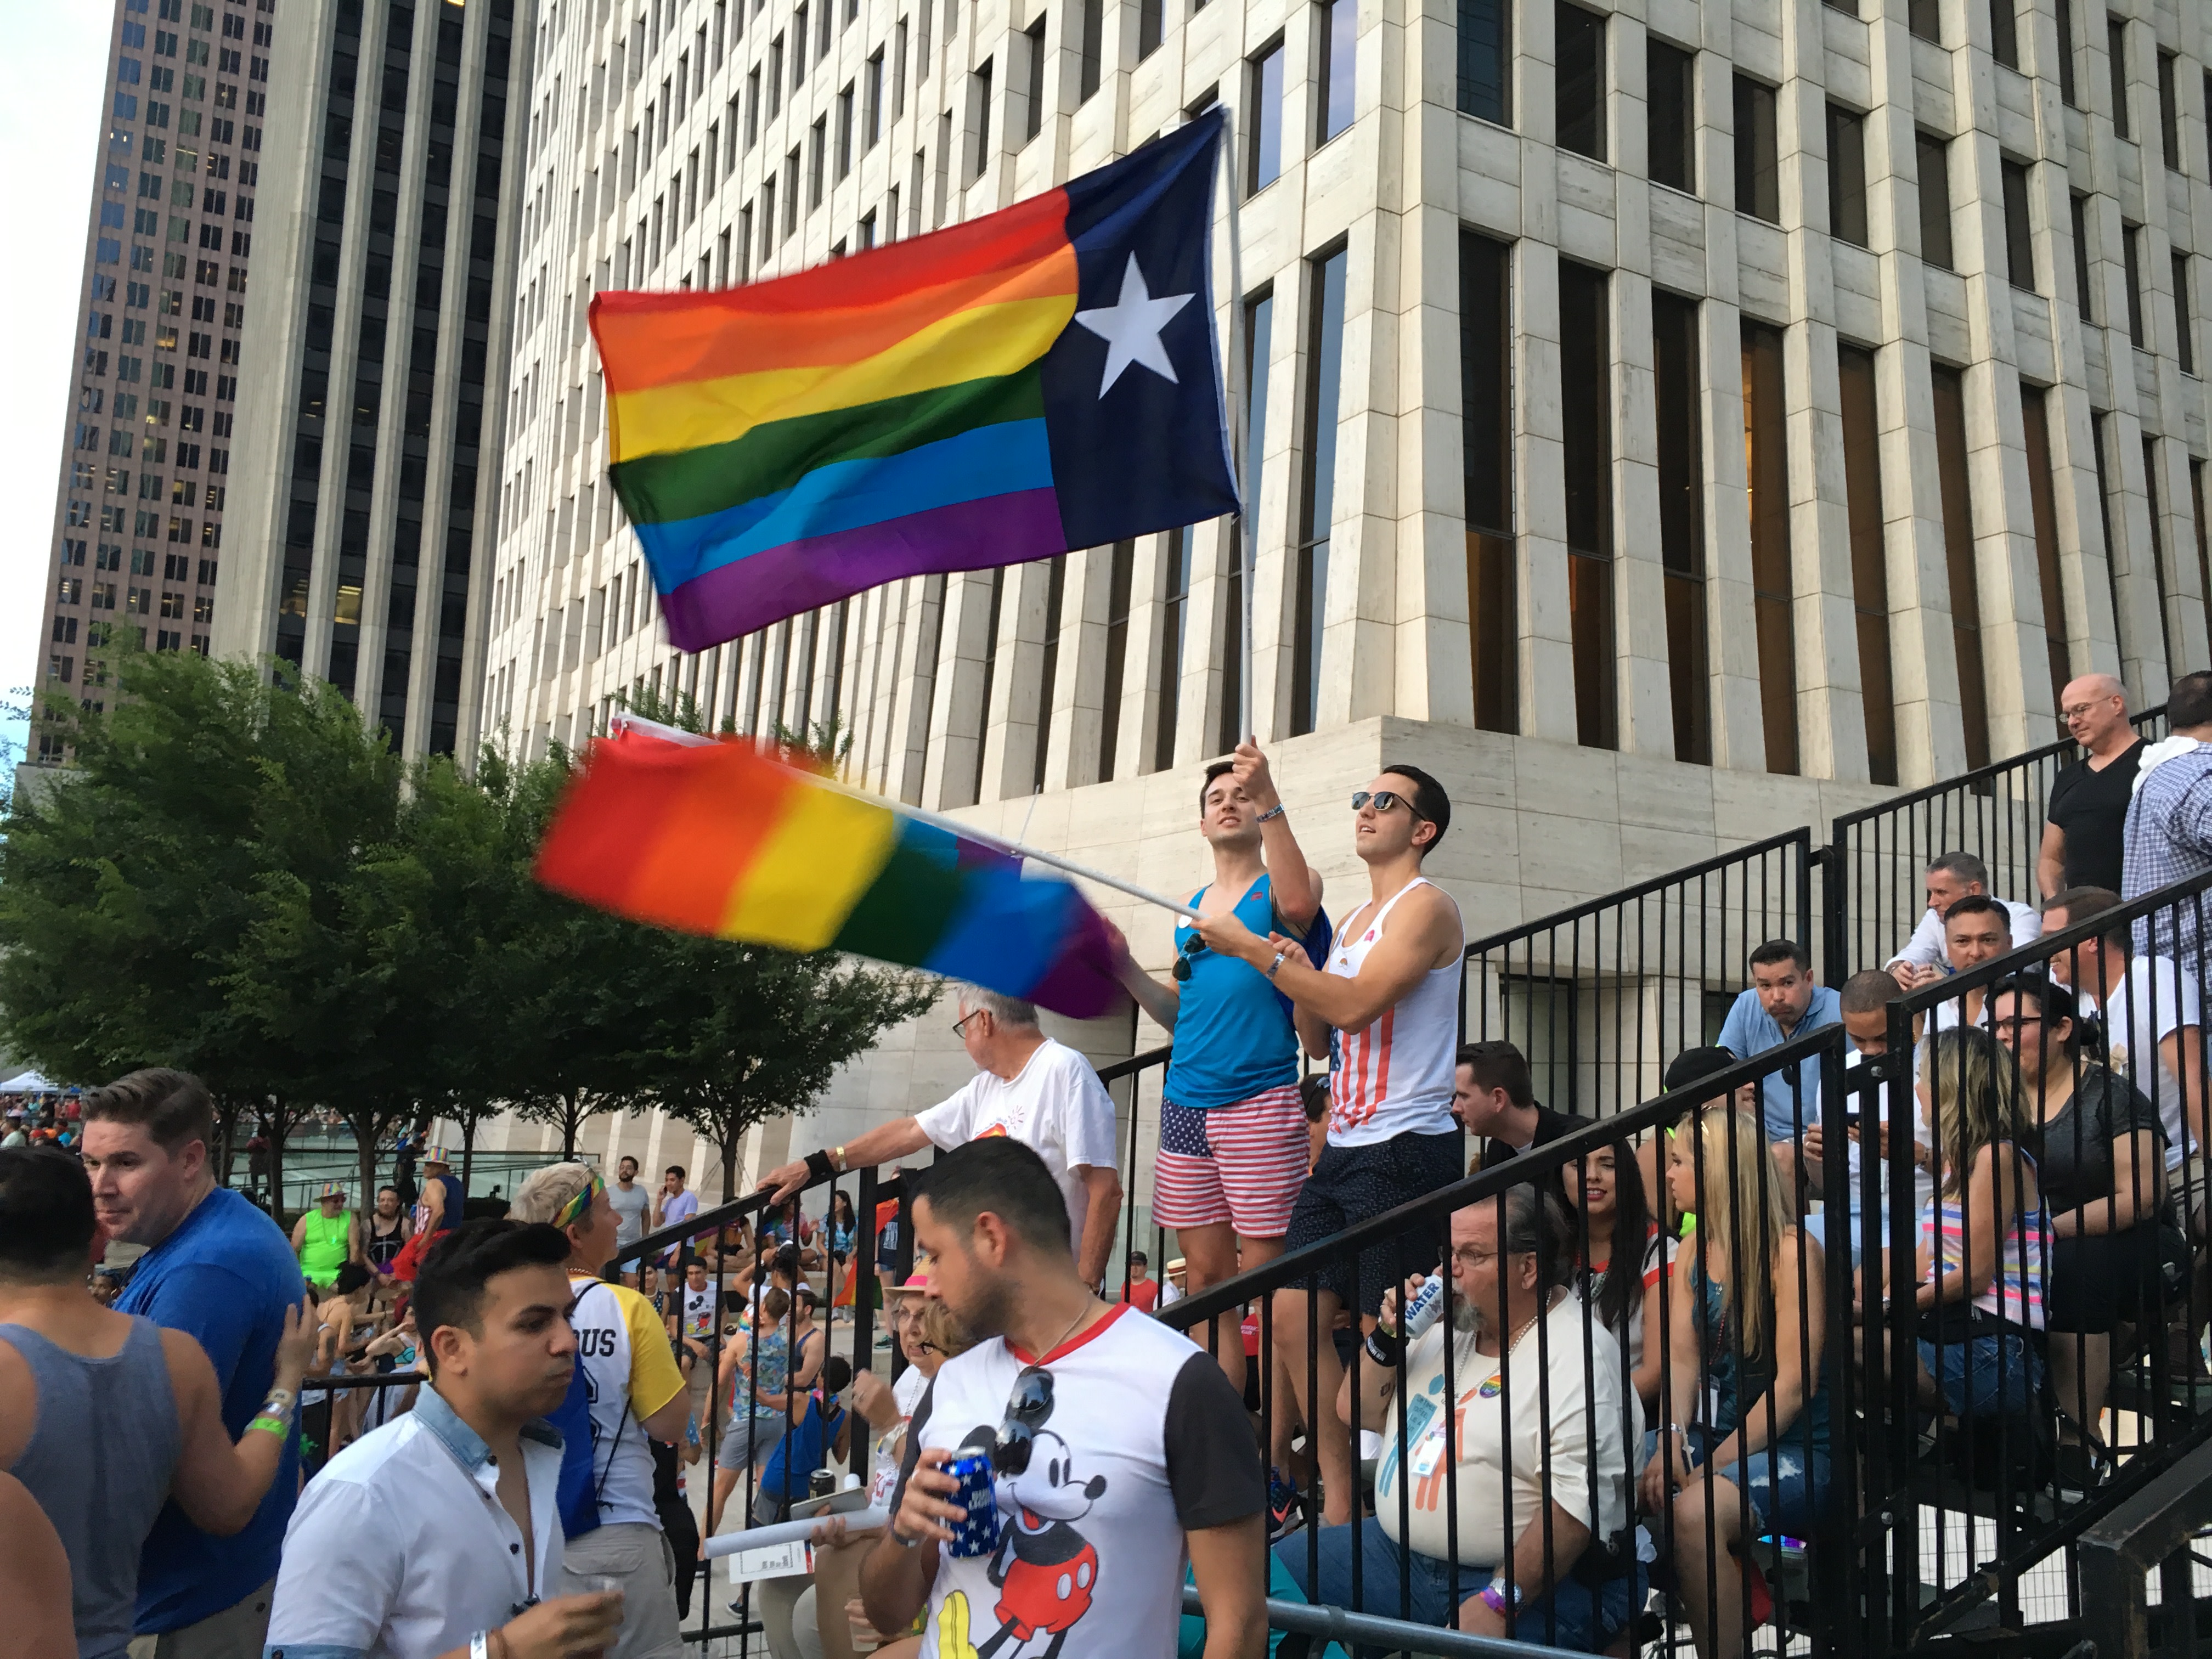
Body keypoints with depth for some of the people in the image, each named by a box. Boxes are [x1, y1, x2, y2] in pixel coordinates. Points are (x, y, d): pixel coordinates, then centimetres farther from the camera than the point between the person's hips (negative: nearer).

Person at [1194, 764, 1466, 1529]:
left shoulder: (1426, 906, -7)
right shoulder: (1355, 919, 19)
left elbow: (1356, 1005, -21)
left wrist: (1253, 948, -15)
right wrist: (1296, 973, 1)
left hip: (1404, 1150, -9)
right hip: (1343, 1148, 9)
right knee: (1294, 1316, 5)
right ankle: (1338, 1499, 14)